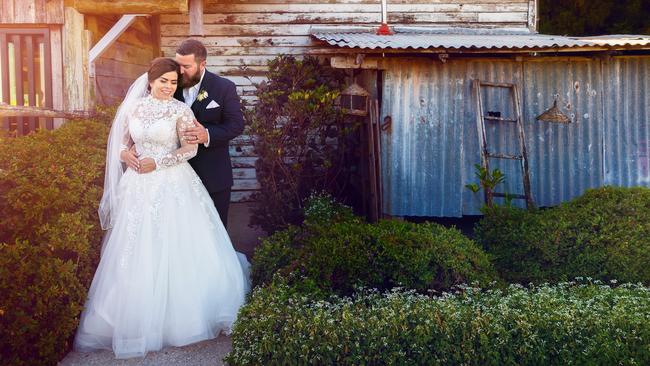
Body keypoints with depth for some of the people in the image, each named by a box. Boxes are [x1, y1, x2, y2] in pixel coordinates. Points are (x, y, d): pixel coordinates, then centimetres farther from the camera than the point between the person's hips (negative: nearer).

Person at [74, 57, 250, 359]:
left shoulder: (181, 110, -4)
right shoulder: (134, 106, 6)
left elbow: (190, 149, -8)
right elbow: (123, 139, 14)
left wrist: (157, 163, -16)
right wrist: (124, 153, -8)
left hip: (172, 184, -3)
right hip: (139, 186, 3)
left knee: (175, 250, 1)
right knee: (137, 252, 6)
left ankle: (178, 316, 18)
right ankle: (138, 319, 20)